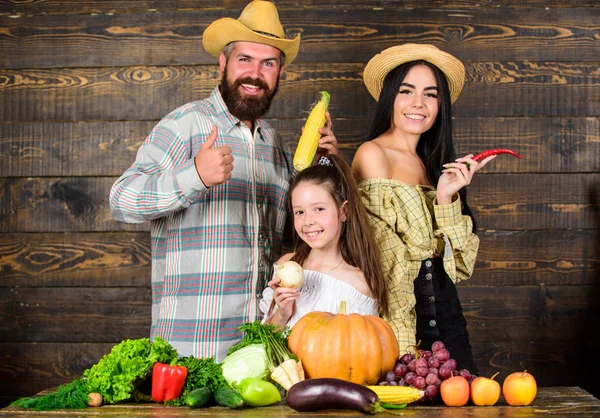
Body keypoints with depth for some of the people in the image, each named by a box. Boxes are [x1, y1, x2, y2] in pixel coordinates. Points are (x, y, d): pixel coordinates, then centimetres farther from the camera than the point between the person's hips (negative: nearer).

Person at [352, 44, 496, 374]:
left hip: (444, 313, 6)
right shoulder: (372, 153, -6)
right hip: (398, 317, -6)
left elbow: (459, 263, 5)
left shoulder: (432, 162, 14)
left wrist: (448, 199, -6)